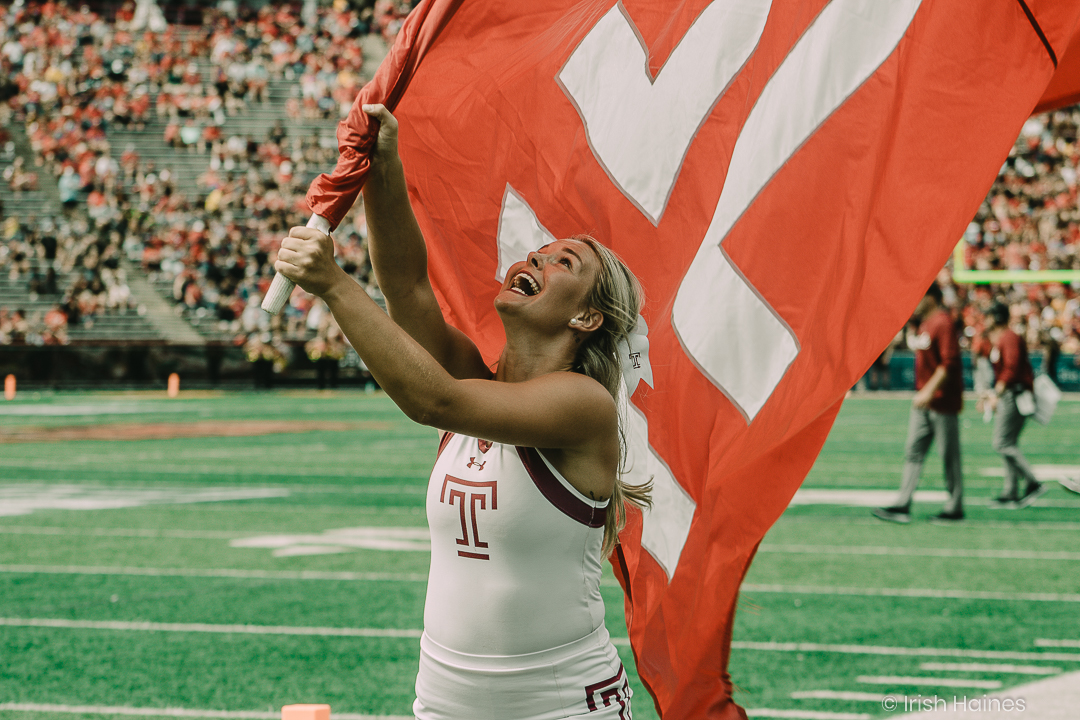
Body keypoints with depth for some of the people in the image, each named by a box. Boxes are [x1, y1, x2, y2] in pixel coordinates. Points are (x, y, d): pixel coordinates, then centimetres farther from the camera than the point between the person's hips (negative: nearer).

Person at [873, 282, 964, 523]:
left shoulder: (943, 323, -15)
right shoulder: (924, 323, 15)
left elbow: (949, 363, -22)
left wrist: (929, 391, -24)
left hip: (942, 401, -10)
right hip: (923, 401, 10)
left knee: (949, 456, -1)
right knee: (913, 452, 4)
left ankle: (955, 508, 7)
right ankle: (902, 506, 2)